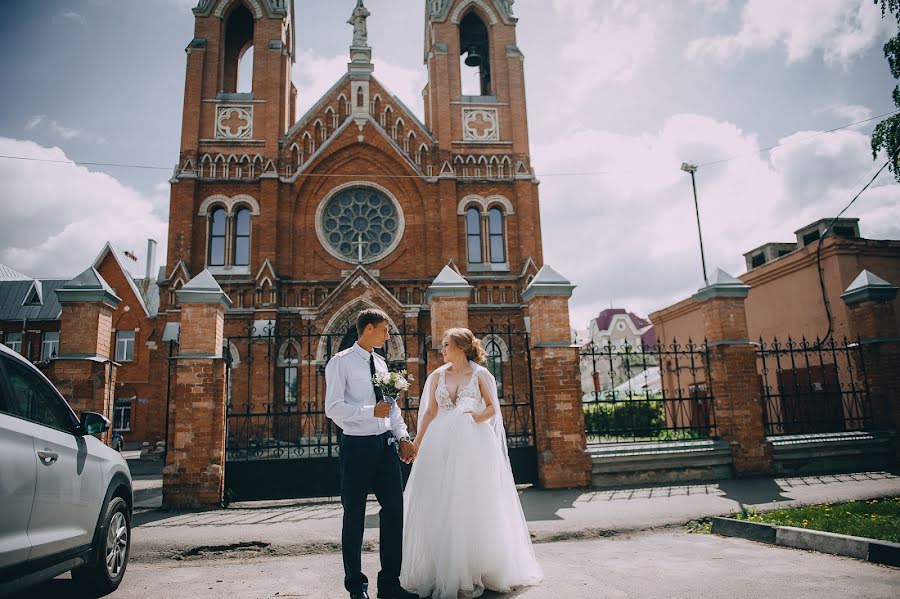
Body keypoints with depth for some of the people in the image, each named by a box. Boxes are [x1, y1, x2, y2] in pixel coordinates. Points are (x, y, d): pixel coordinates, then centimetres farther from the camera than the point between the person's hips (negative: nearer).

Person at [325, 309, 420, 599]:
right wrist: (371, 411, -22)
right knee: (354, 516, 6)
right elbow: (333, 408, -14)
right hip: (357, 445, -6)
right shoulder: (341, 362, -7)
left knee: (394, 509, 5)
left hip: (385, 444, 6)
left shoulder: (381, 363, 14)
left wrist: (403, 437, 7)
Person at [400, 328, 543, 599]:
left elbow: (492, 408, 5)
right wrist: (416, 444, 3)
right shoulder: (437, 376, 8)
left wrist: (475, 417, -15)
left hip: (473, 444, -2)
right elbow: (429, 413, 9)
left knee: (473, 504, 2)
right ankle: (443, 572, 17)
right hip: (442, 444, 3)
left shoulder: (480, 374, 1)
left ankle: (475, 571, 16)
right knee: (440, 505, 3)